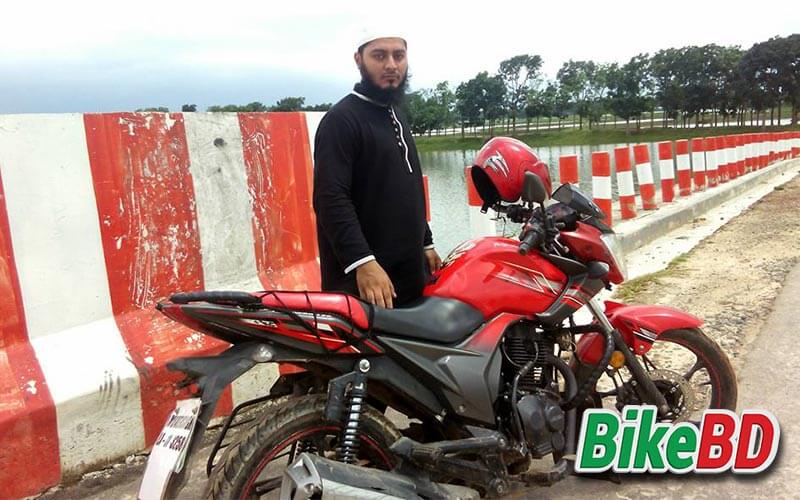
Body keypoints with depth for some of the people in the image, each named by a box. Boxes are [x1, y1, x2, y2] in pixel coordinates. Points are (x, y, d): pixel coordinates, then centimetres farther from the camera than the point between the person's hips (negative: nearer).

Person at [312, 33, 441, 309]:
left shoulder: (396, 114, 19)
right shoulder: (342, 118, -10)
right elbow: (331, 200, -20)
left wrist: (425, 244, 24)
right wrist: (363, 262, -29)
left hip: (409, 272, 9)